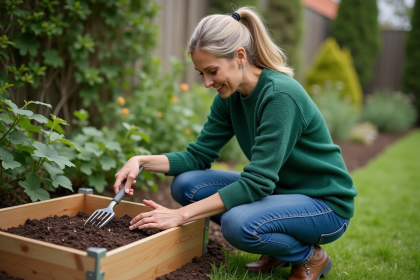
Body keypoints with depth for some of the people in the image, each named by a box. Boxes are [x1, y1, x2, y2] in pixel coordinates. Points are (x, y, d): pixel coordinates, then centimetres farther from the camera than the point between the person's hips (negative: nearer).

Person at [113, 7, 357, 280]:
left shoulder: (281, 94, -27)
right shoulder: (229, 97, -3)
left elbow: (257, 183, -30)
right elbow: (198, 155, 0)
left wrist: (181, 215, -29)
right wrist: (142, 161, -15)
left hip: (325, 203, -8)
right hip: (276, 189, 8)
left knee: (238, 223, -35)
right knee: (186, 183, -8)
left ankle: (311, 257, -2)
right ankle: (277, 250, 7)